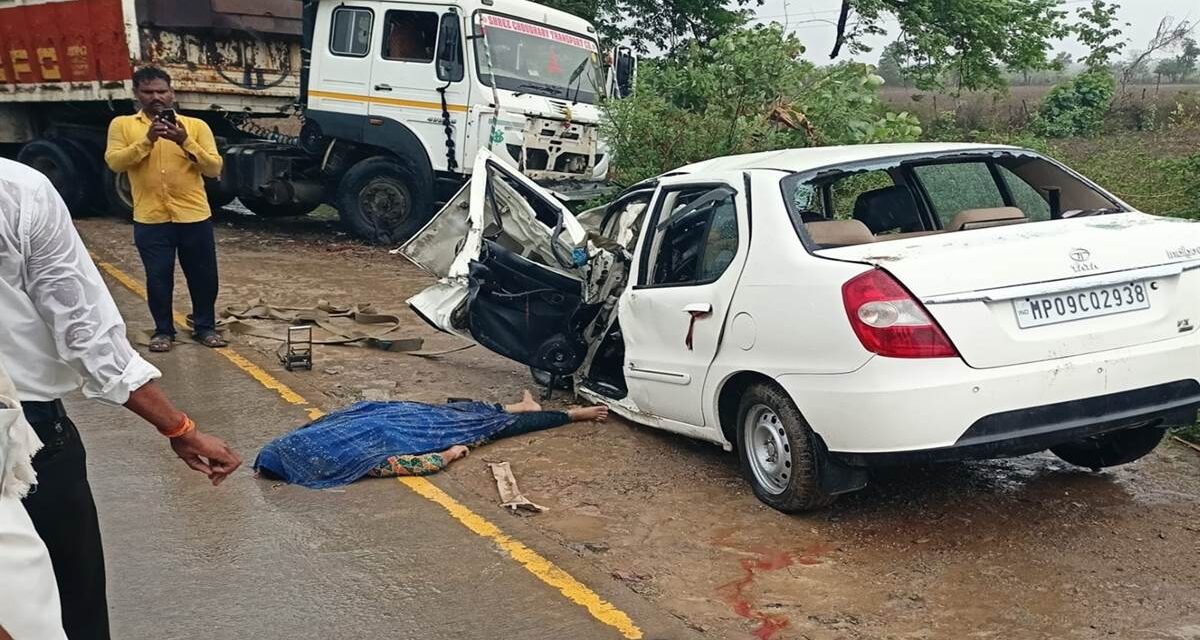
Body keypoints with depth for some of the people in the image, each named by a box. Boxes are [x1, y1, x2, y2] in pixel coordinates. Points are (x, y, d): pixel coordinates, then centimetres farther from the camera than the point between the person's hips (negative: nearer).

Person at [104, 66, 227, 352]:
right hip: (150, 219, 0)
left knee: (203, 275, 8)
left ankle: (205, 327, 25)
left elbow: (214, 168, -2)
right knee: (158, 278, 4)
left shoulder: (195, 125, 4)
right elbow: (114, 162, -7)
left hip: (194, 216, 1)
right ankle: (163, 330, 21)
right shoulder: (122, 125, 5)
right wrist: (147, 140, -17)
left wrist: (186, 142, -15)